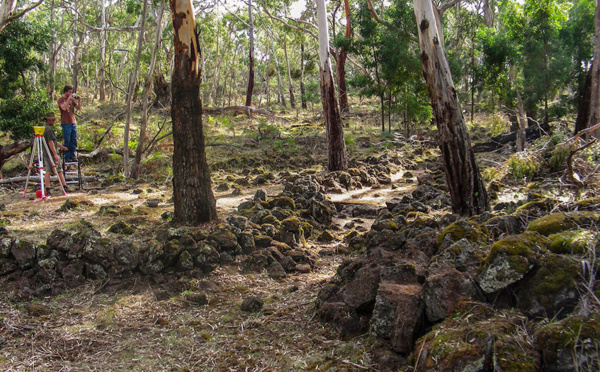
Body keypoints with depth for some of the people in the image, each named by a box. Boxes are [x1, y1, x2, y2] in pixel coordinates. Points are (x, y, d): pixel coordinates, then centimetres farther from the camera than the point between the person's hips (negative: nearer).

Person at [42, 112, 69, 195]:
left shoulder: (44, 128, 16)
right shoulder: (49, 129, -15)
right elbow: (50, 142, -21)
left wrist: (61, 146, 31)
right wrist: (55, 154, -21)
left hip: (45, 154, 9)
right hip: (52, 154, -9)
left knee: (48, 171, 5)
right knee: (59, 171, 0)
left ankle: (47, 190, 1)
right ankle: (65, 187, 6)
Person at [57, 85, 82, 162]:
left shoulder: (72, 99, 14)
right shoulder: (61, 99, -3)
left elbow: (78, 108, 11)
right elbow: (64, 108, -20)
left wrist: (79, 101, -3)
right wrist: (69, 99, -19)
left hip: (73, 122, 6)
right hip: (66, 123, -6)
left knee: (74, 141, 6)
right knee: (67, 141, -2)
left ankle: (73, 156, 12)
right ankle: (67, 157, 3)